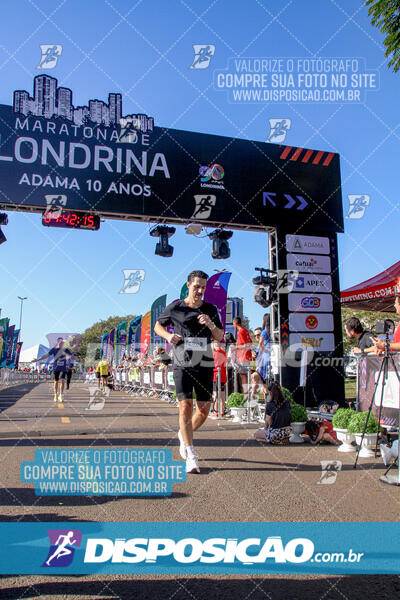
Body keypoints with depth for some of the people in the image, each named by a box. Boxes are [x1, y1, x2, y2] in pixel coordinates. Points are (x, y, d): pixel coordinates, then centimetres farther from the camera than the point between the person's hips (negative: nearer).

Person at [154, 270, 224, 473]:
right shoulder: (175, 307, 3)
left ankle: (184, 435, 33)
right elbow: (157, 326, 16)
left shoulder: (211, 309, 9)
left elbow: (220, 337, 10)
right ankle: (191, 456, -3)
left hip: (205, 365, 3)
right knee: (186, 406, -12)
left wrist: (210, 324, -11)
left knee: (204, 410, 4)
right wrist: (168, 335, -5)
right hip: (182, 364, -2)